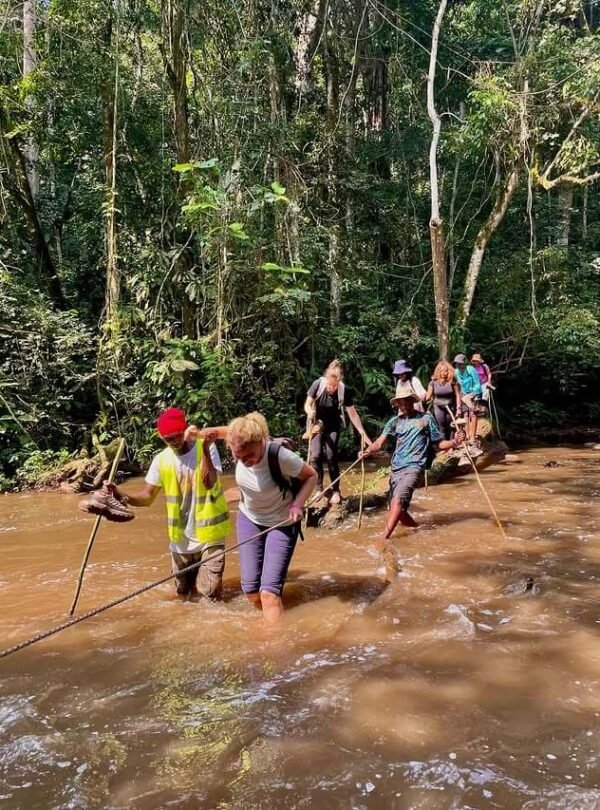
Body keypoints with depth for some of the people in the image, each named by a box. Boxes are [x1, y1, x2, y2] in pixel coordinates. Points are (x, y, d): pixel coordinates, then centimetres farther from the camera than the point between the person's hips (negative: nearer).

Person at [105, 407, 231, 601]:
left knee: (210, 594, -8)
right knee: (184, 595, 17)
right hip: (181, 538, 4)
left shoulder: (206, 448, -12)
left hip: (209, 534, -3)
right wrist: (122, 497, -22)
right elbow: (148, 496, -4)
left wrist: (205, 448, -35)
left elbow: (210, 483, -26)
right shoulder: (161, 460, -3)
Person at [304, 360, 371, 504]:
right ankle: (319, 489, 6)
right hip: (317, 424, 1)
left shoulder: (344, 390, -23)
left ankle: (335, 491, 6)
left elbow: (353, 414, -18)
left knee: (331, 457, -10)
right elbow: (307, 404, -12)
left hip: (333, 427, -1)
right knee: (316, 456, -11)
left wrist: (364, 434, -20)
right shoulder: (318, 384, -23)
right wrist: (310, 412, -35)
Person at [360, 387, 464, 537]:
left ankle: (384, 538, -31)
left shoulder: (426, 419, 7)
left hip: (413, 467, -5)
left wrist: (453, 442, -13)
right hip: (396, 468, 5)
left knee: (398, 500, -25)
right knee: (398, 509, 9)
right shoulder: (395, 421, 13)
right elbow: (380, 442, 0)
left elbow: (439, 444, 8)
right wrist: (368, 451, -20)